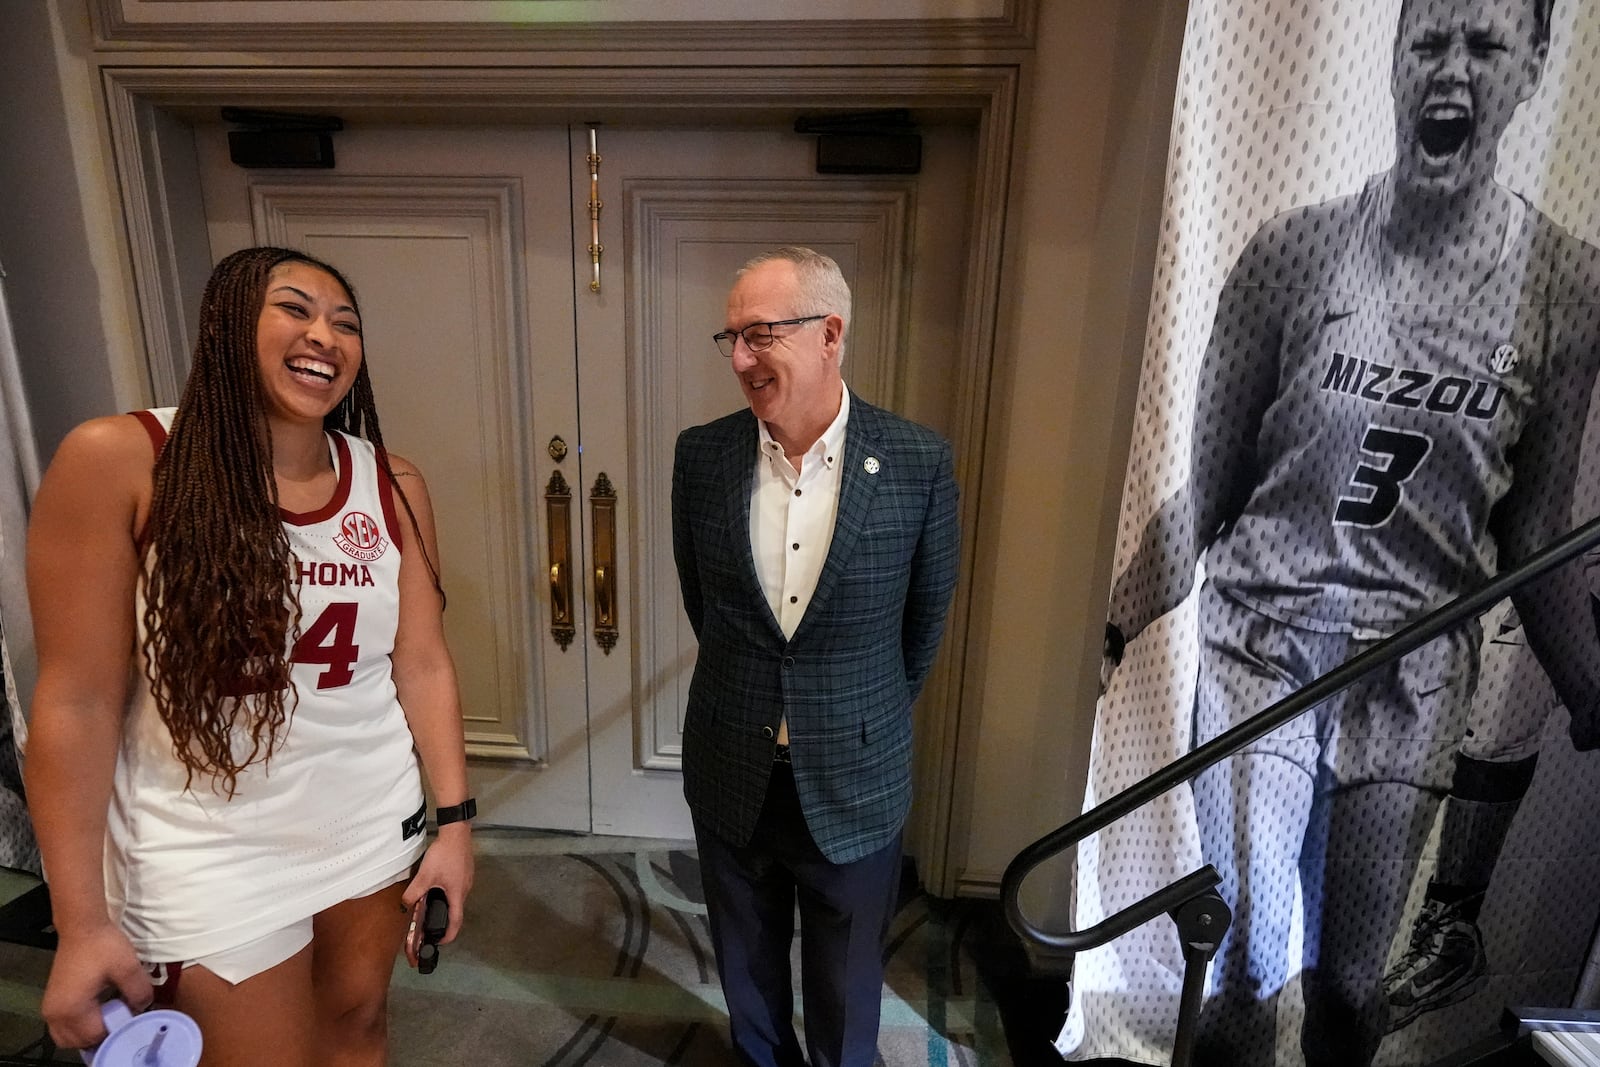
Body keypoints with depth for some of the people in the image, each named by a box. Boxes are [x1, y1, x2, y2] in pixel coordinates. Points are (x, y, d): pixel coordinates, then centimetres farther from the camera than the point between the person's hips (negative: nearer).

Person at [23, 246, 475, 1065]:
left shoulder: (393, 484, -5)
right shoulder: (117, 461, -15)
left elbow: (422, 666, -1)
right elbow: (76, 702, -13)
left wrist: (452, 819, -1)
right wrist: (82, 922, -10)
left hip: (375, 827, 4)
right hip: (214, 856, -3)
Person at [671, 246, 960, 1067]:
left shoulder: (918, 462, -15)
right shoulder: (701, 454, -9)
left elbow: (925, 614, -1)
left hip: (854, 780, -2)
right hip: (731, 774, 2)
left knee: (846, 997, 21)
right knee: (748, 971, 26)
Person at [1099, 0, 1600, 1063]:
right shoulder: (1297, 247, -6)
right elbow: (1211, 481, -3)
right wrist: (1116, 618, -6)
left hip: (1414, 675, 2)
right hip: (1263, 641, -1)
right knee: (1251, 963, 6)